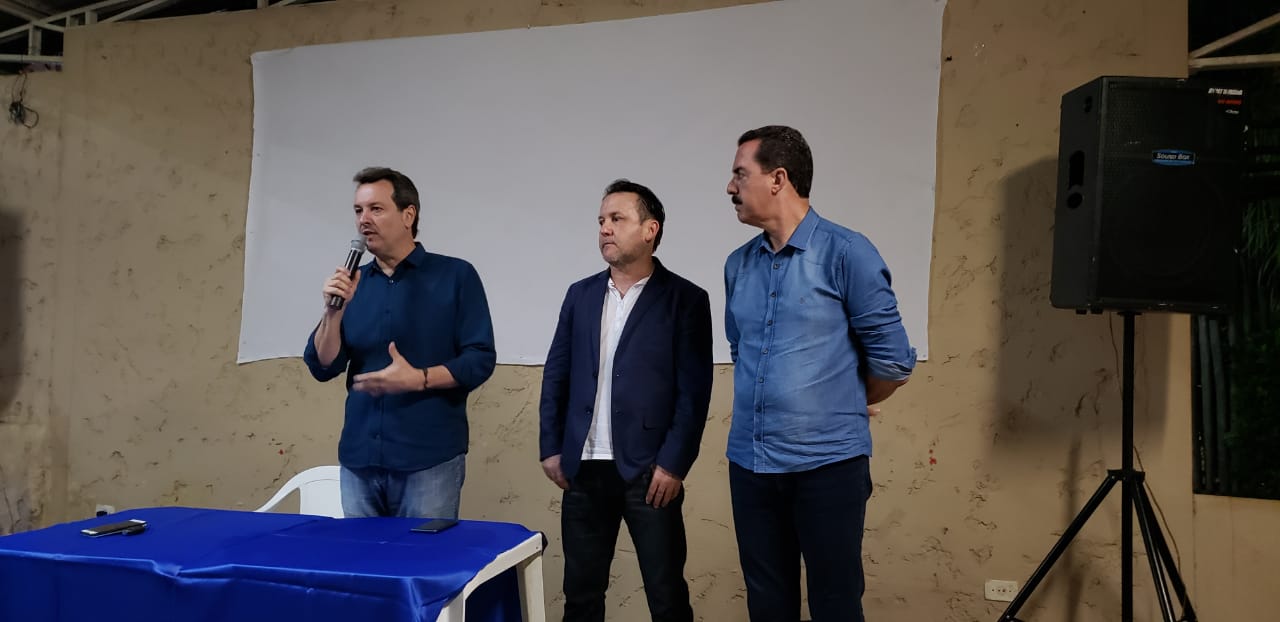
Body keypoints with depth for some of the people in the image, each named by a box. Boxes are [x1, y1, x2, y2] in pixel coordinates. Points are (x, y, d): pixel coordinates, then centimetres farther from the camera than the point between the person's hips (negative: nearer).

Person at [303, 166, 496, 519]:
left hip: (429, 459, -4)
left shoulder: (455, 276, -3)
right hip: (359, 459, 4)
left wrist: (418, 379, -20)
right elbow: (322, 368, 6)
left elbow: (480, 359, -7)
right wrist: (335, 310, -9)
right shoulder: (352, 282, 9)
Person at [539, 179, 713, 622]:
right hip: (584, 469, 4)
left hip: (648, 471, -4)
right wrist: (550, 448, 6)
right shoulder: (580, 294, 10)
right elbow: (556, 376, 12)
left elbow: (694, 392, -7)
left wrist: (673, 464, -12)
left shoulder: (686, 299, -3)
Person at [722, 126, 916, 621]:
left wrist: (842, 407, 8)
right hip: (749, 462, 5)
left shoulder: (846, 253, -10)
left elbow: (892, 360, -6)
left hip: (828, 463, -5)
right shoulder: (738, 264, 7)